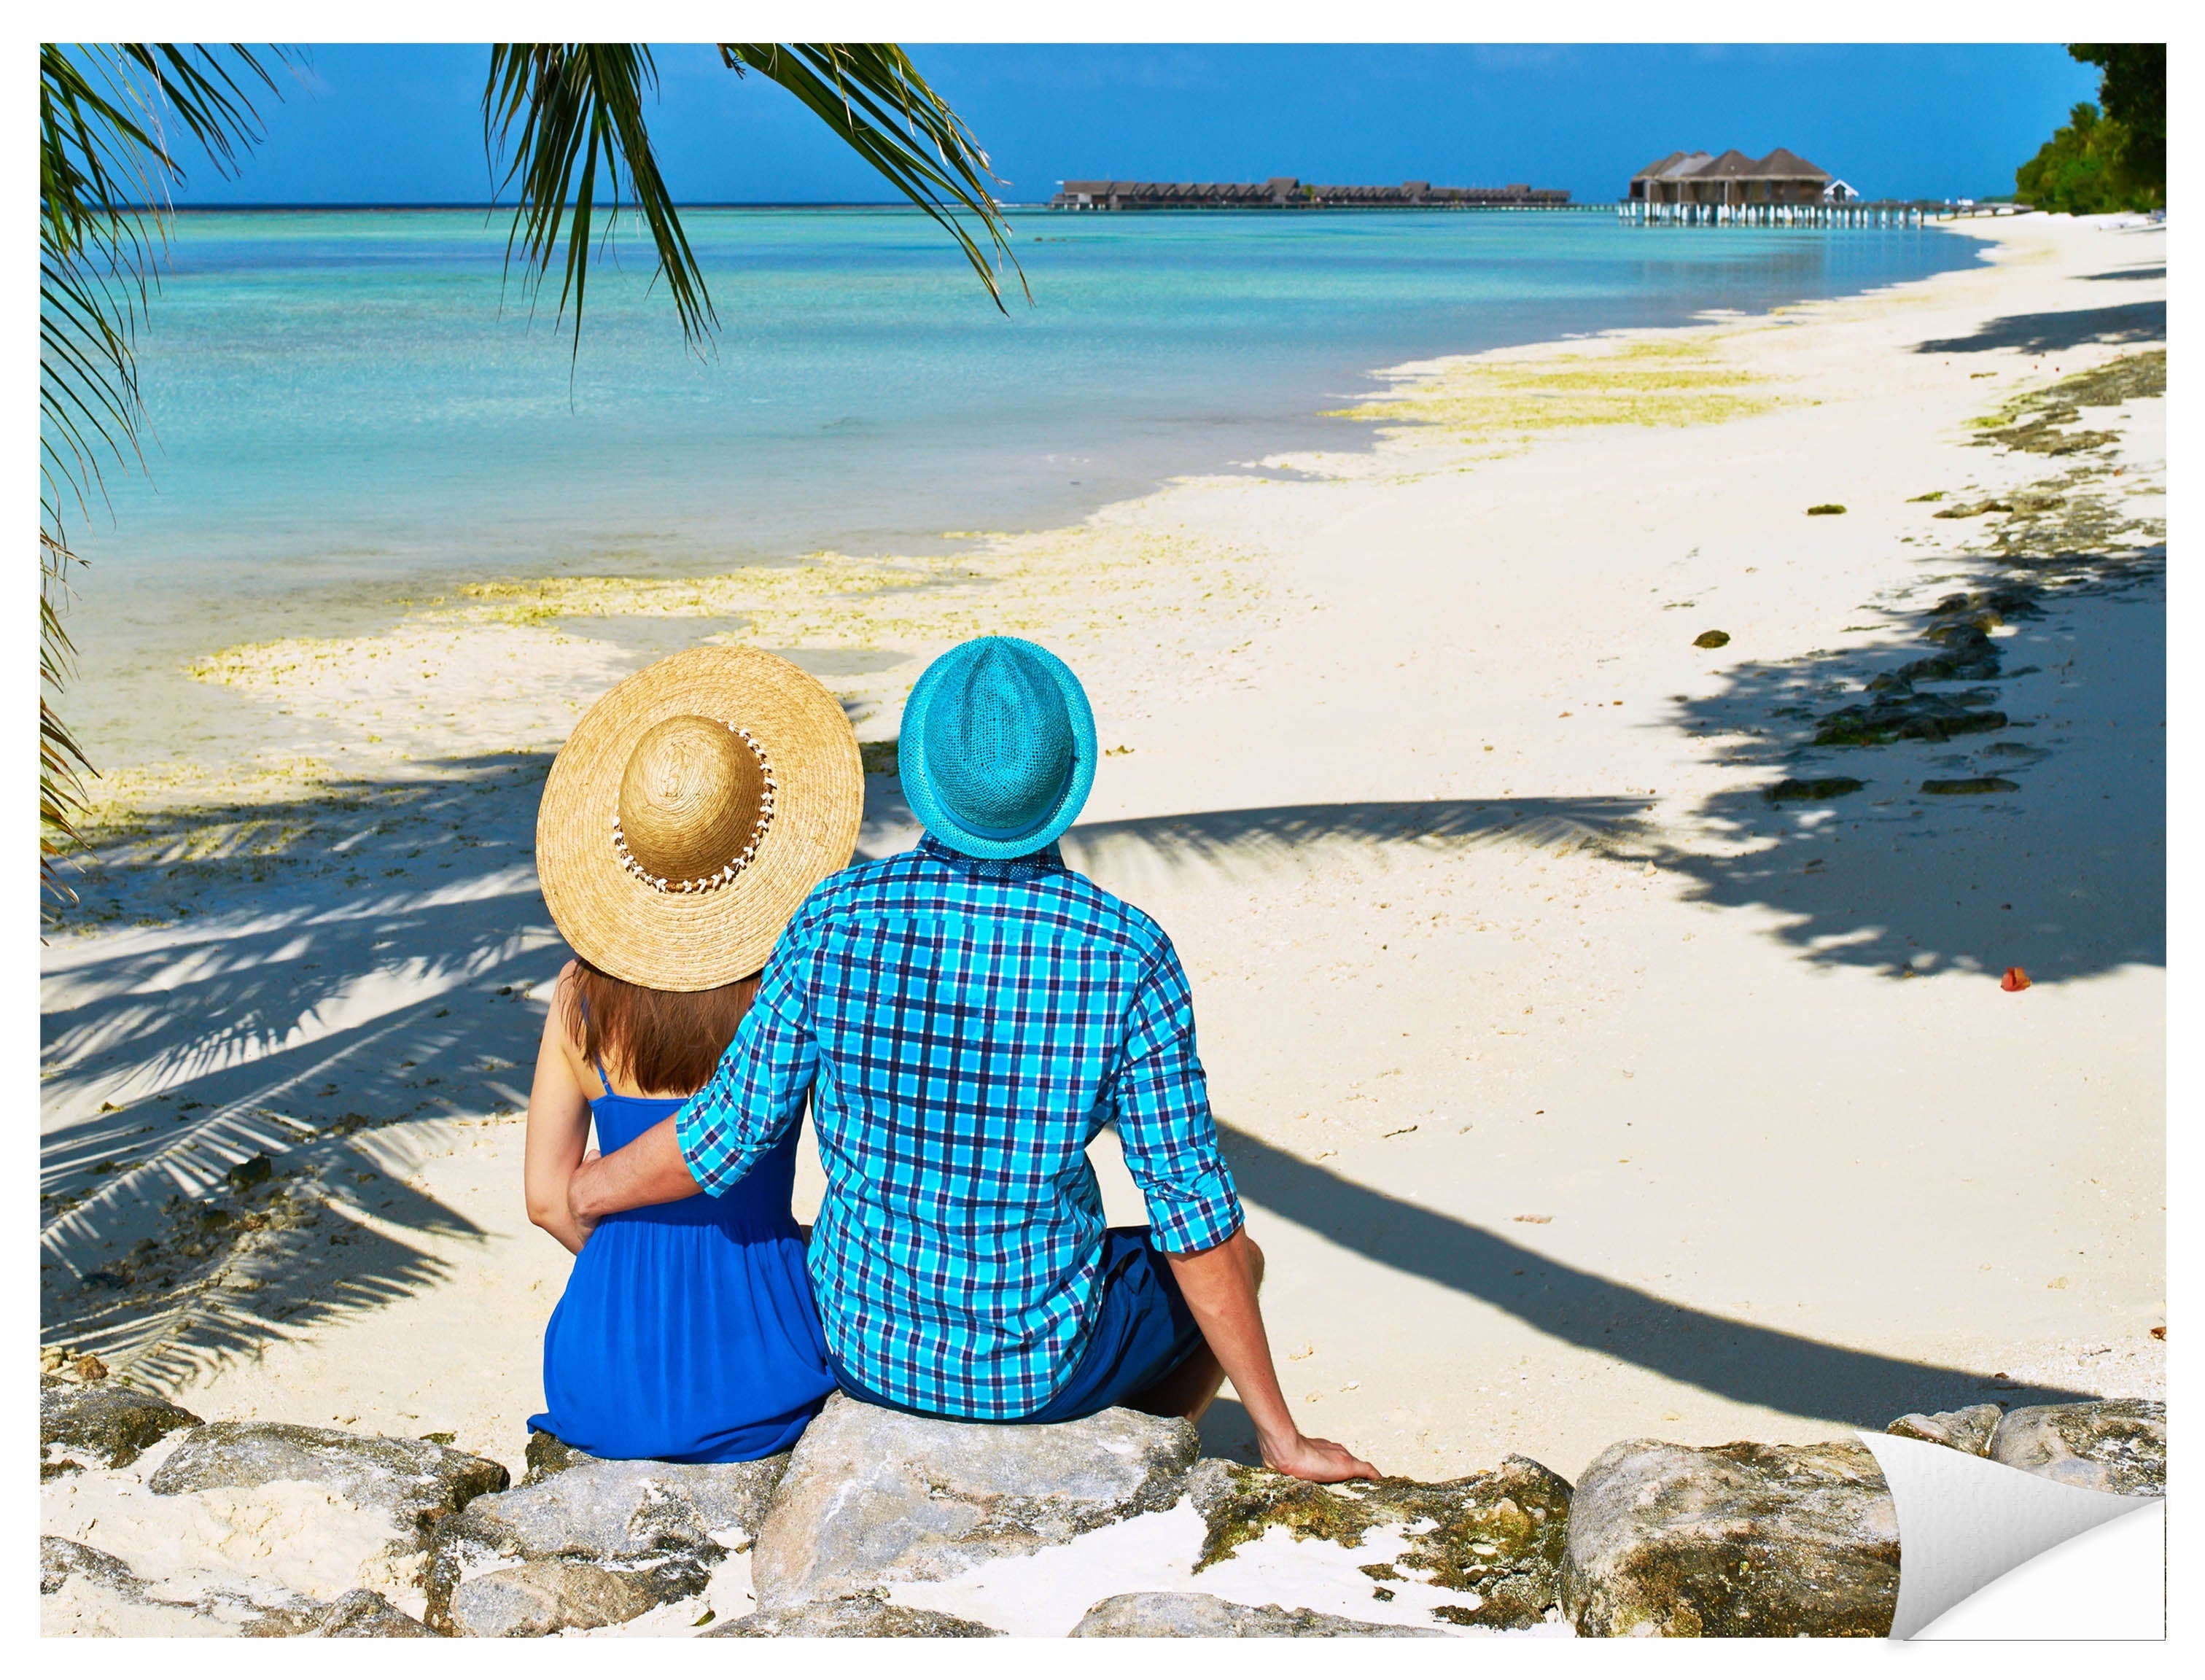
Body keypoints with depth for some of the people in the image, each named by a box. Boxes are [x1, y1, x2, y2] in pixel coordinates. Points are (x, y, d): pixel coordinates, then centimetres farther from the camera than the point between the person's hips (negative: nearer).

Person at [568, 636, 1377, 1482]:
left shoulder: (835, 921, -15)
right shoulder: (1128, 955, -19)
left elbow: (729, 1136, -7)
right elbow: (1195, 1218, -15)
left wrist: (580, 1192, 13)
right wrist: (1281, 1433, -4)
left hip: (863, 1348, 3)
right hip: (1043, 1366, -2)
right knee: (1235, 1259, 27)